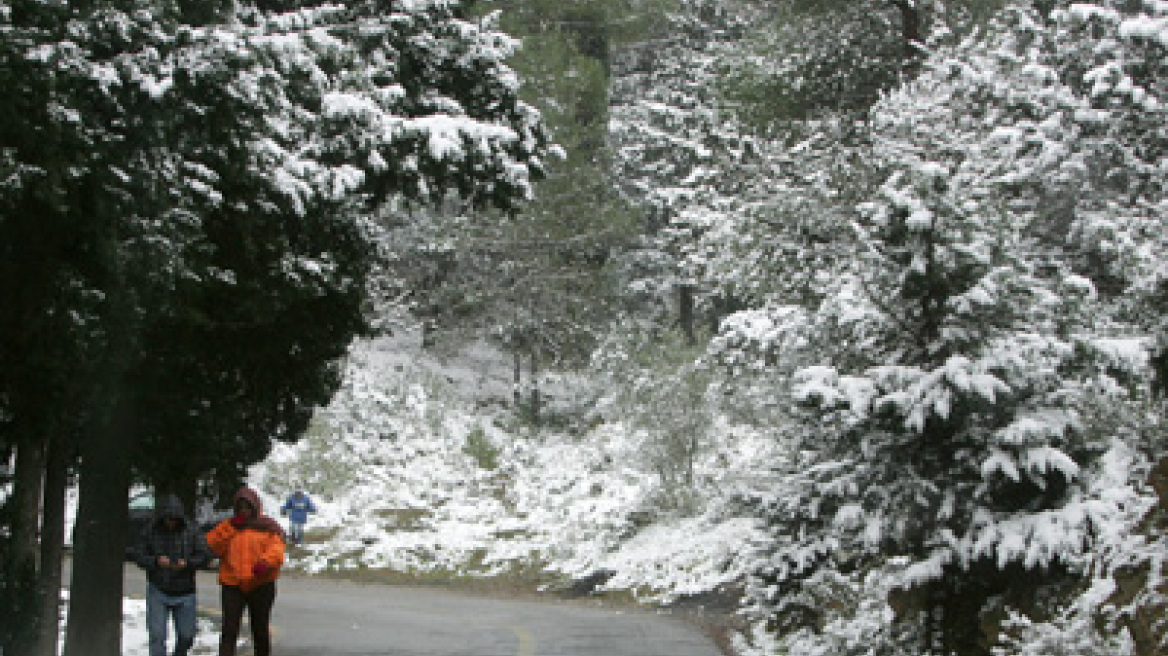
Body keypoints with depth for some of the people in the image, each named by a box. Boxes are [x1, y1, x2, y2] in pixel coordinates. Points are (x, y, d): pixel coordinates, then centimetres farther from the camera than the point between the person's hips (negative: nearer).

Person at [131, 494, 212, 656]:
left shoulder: (191, 530, -3)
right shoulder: (150, 530, -4)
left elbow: (205, 555, -5)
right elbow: (138, 555, -3)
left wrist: (187, 563, -23)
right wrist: (156, 561, -22)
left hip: (184, 593, 1)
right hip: (158, 591, -1)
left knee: (186, 636, 9)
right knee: (157, 635, -9)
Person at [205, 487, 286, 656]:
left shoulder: (268, 526, 5)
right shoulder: (228, 526, 11)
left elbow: (276, 548, -9)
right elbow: (212, 545, -2)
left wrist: (265, 563, -29)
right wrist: (231, 527, -10)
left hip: (261, 585, 0)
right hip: (233, 585, 1)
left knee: (260, 629, 10)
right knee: (229, 629, -10)